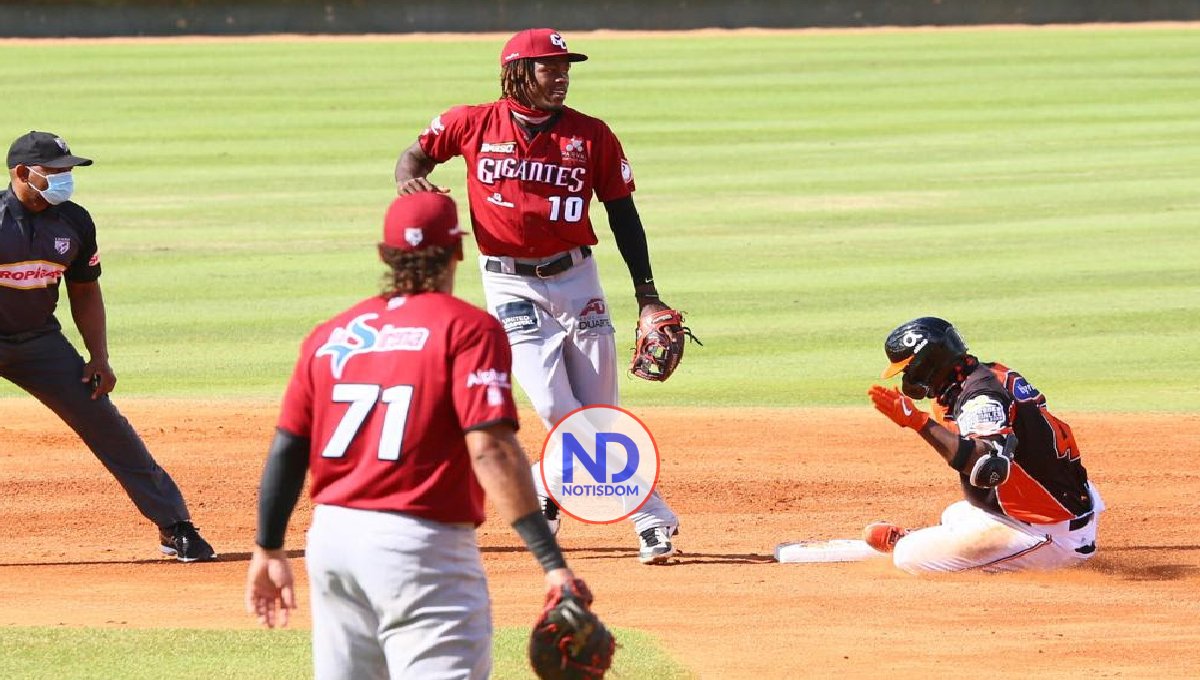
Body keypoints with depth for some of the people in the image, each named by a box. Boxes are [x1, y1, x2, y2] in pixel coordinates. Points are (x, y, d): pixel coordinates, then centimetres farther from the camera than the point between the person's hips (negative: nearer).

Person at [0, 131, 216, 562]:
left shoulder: (74, 222, 0)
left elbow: (85, 292, 11)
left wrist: (99, 358, 3)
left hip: (41, 340, 4)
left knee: (104, 422, -1)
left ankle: (175, 527, 5)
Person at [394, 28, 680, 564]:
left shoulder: (591, 136, 1)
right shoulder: (474, 125, -2)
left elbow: (622, 214, 6)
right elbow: (417, 154, 12)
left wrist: (646, 294, 3)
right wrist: (409, 179, -13)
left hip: (575, 279, 2)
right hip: (510, 284, -2)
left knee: (600, 417, -1)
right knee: (557, 409, -12)